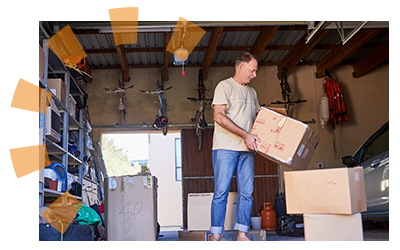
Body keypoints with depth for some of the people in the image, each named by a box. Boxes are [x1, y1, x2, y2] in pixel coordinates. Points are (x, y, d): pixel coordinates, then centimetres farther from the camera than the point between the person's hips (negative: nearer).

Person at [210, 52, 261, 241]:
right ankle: (216, 235, 1)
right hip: (225, 147, -6)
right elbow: (219, 116, -13)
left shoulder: (252, 92, 21)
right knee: (221, 192, -5)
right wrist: (245, 134, -17)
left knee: (246, 192, 3)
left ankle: (242, 234, 10)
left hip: (246, 149, 7)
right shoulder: (224, 86, -2)